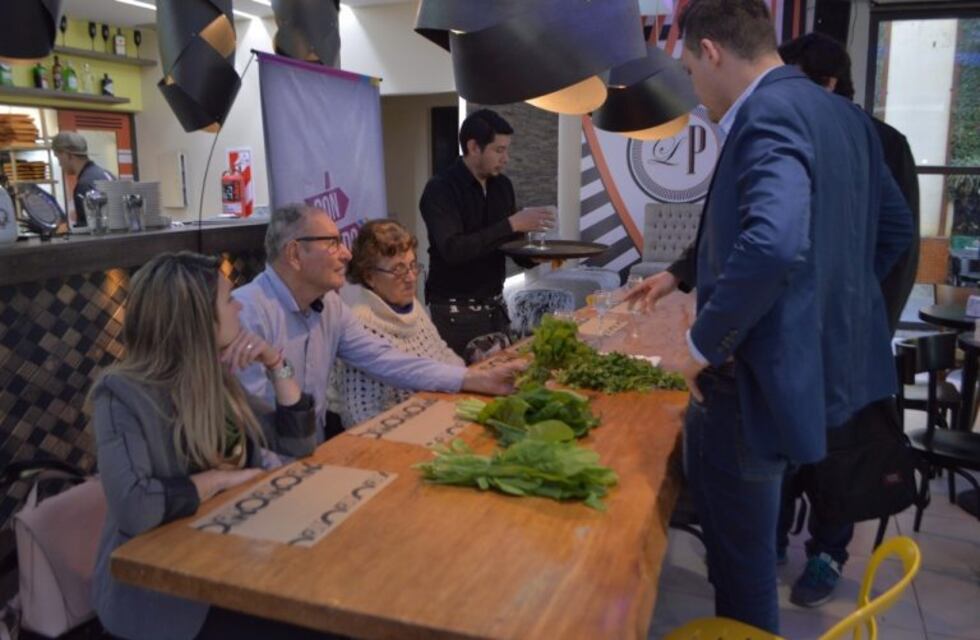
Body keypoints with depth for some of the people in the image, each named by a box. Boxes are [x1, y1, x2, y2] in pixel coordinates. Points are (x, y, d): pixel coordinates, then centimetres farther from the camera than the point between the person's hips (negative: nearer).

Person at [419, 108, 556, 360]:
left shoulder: (502, 185, 7)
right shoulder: (440, 189, -13)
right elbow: (453, 249, -26)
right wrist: (511, 224, -27)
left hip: (495, 308, 6)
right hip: (456, 313, -6)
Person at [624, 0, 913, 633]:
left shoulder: (769, 116, -21)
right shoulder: (843, 113, 8)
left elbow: (773, 243, -39)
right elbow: (894, 228, 18)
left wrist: (704, 344, -23)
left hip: (764, 373, -10)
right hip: (828, 359, 10)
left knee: (741, 557, 9)